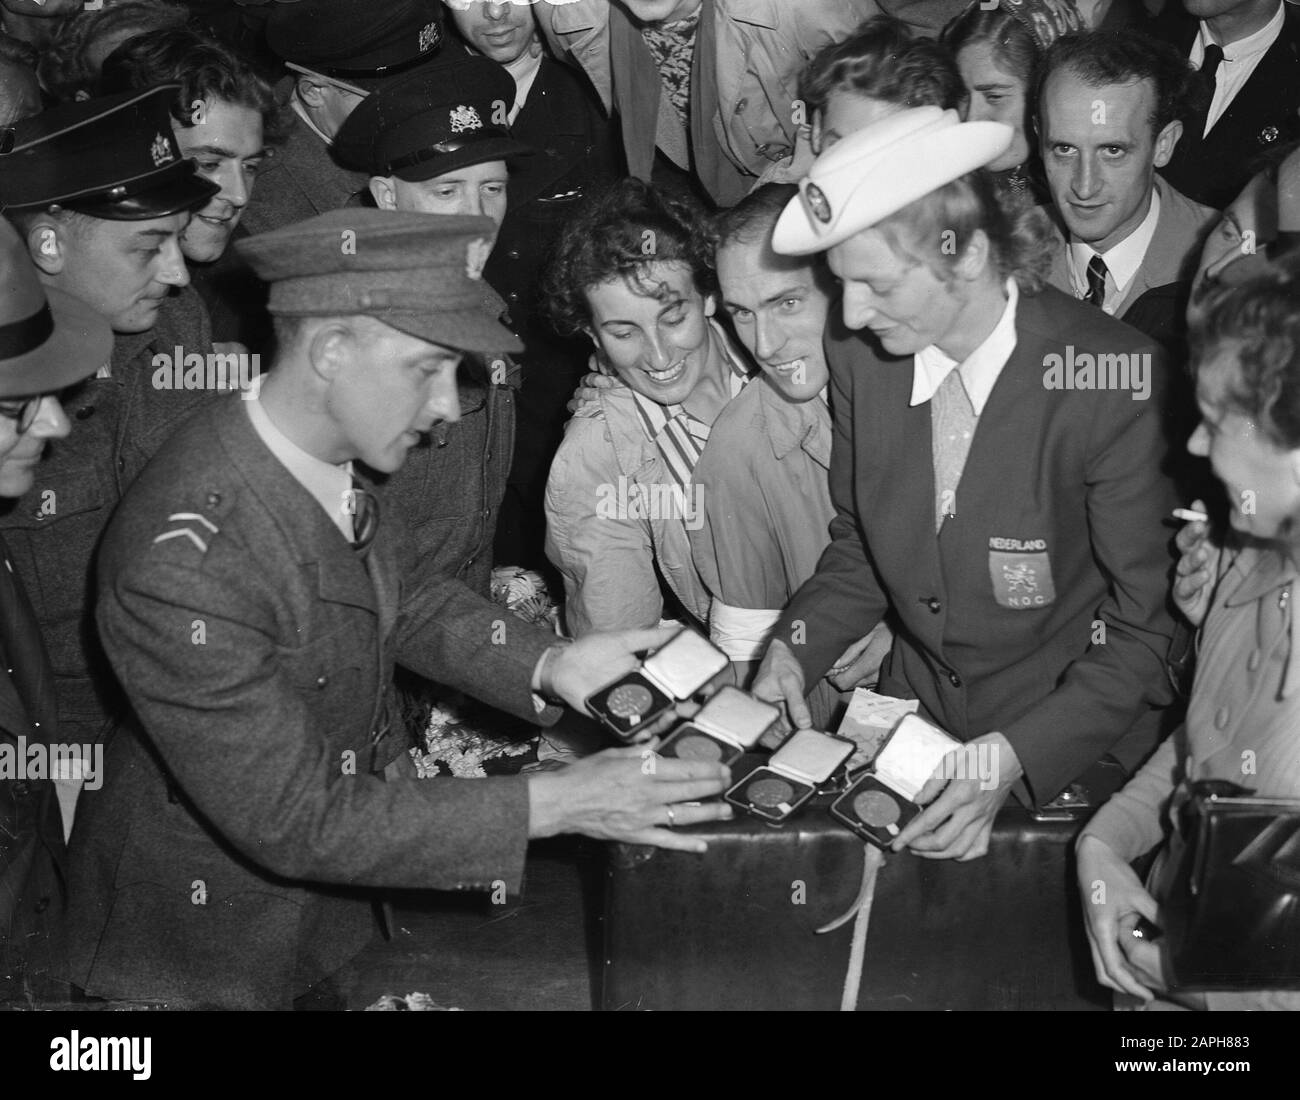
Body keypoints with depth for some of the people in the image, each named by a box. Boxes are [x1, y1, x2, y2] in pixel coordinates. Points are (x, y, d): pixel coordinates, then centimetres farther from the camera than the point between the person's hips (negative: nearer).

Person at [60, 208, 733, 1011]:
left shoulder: (334, 459, -13)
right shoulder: (182, 566, -35)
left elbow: (402, 599, 6)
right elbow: (295, 822, -29)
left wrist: (548, 665, -11)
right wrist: (553, 804, -29)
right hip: (215, 947, -6)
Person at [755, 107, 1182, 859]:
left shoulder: (1111, 375, -20)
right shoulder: (858, 355, -5)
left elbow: (1146, 625, -14)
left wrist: (1014, 758, -24)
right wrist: (795, 648, -8)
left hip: (1070, 756, -4)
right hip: (915, 719, 4)